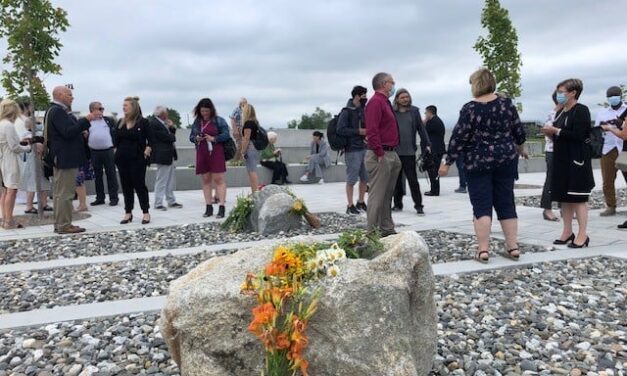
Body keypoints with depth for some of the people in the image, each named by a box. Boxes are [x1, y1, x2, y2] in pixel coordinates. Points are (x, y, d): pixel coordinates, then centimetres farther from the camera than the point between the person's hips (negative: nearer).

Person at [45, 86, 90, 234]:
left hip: (62, 158, 11)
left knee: (60, 193, 13)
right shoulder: (57, 111, -15)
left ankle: (60, 224, 20)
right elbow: (68, 132, -25)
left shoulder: (56, 110, 18)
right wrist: (86, 121, -23)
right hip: (65, 158, -11)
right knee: (65, 193, -7)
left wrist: (81, 131, 13)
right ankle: (64, 225, -2)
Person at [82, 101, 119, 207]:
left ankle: (113, 197, 6)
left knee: (111, 174, 1)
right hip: (94, 152, 1)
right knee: (97, 175, 9)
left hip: (108, 151, -1)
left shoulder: (109, 120, 6)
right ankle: (100, 198, 17)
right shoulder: (85, 121, 5)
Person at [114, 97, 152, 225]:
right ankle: (128, 213, 16)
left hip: (137, 159, -5)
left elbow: (150, 141, -4)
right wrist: (117, 151, 3)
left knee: (139, 185, -2)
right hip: (122, 159, 5)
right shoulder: (121, 122, 10)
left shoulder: (143, 122, -5)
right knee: (126, 186, 9)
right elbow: (116, 139, 14)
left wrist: (147, 151, -14)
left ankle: (146, 213, 8)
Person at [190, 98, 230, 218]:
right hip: (201, 154, 5)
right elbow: (191, 136, 16)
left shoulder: (218, 120, -2)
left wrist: (214, 138, -18)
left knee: (218, 179, -5)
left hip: (216, 153, -5)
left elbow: (226, 135, -7)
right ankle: (208, 207, 13)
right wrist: (196, 138, -5)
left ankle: (221, 207, -4)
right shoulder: (197, 122, 12)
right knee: (206, 180, 7)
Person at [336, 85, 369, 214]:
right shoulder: (347, 112, -8)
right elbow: (341, 130, -18)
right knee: (351, 179, -2)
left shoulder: (363, 110, 14)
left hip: (365, 148, 7)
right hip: (352, 150, -7)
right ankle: (350, 205, 7)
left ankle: (361, 202, 26)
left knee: (365, 178, 11)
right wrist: (358, 131, -17)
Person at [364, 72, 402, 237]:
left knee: (387, 194, 14)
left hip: (390, 154, 10)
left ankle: (387, 229, 23)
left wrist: (392, 154, 18)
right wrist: (380, 154, -22)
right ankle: (372, 232, -1)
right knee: (377, 195, -7)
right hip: (380, 156, -10)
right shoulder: (376, 102, -12)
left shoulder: (385, 102, 19)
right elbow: (372, 131, -22)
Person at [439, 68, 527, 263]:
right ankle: (513, 247, 15)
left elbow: (459, 137, -11)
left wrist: (448, 163, -4)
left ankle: (483, 250, -2)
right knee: (506, 203, 11)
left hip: (478, 163, -4)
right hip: (505, 160, 4)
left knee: (482, 206, 0)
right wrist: (520, 149, 26)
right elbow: (519, 131, 8)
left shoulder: (470, 108, -10)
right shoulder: (507, 103, 1)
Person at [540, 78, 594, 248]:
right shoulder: (560, 112, 15)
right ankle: (567, 232, 17)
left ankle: (583, 234, 3)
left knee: (578, 198, -4)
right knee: (564, 197, 9)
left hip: (576, 161, -8)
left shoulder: (581, 110, -10)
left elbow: (578, 135, -21)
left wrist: (556, 130, -17)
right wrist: (551, 133, 2)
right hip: (561, 160, 8)